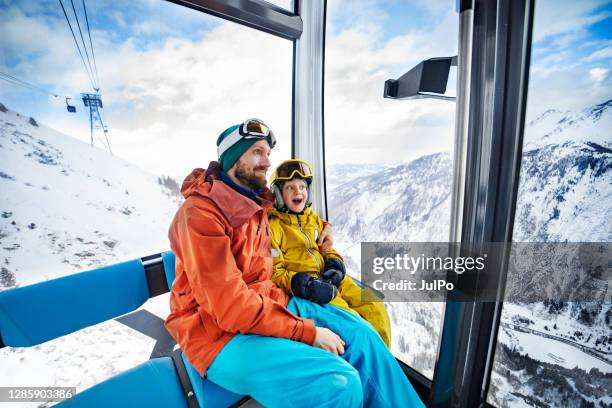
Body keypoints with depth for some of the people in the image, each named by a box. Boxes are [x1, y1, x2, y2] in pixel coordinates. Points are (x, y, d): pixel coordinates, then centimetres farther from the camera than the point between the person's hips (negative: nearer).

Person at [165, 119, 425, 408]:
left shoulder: (257, 203, 7)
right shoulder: (200, 213, -20)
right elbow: (230, 308, -24)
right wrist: (307, 332, -19)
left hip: (269, 303, 8)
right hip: (220, 332, -8)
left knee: (358, 333, -2)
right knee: (340, 383, -25)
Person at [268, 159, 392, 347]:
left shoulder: (313, 218, 15)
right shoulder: (274, 226, -7)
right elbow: (274, 271, -9)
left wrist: (335, 263, 1)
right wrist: (300, 284, -23)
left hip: (328, 278, 7)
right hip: (306, 288, -6)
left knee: (375, 307, -3)